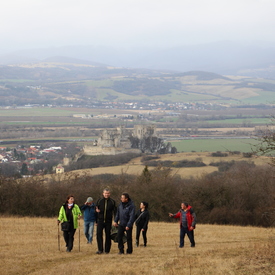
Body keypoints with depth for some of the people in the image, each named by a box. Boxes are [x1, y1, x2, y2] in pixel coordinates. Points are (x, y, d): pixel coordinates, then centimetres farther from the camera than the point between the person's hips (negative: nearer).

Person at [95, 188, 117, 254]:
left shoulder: (112, 202, 4)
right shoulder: (99, 201, 7)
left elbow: (115, 211, 5)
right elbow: (96, 209, 16)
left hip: (108, 221, 0)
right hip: (100, 221, 0)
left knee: (108, 235, 3)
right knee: (99, 234, -10)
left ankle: (107, 250, 11)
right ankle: (100, 249, -7)